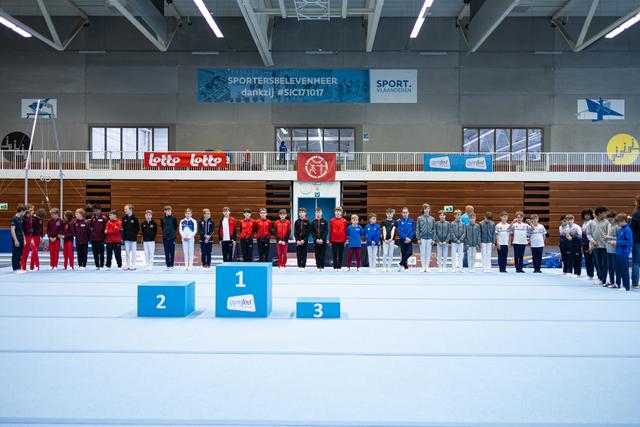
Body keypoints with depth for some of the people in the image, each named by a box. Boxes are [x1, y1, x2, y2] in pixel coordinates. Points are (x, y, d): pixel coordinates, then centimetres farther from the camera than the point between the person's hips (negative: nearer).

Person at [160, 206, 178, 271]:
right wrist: (165, 233, 11)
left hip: (172, 237, -3)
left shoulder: (173, 218, -4)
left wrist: (174, 234, 5)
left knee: (172, 252, 2)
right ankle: (167, 265, 14)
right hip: (165, 238, 3)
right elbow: (162, 227, 16)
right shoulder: (162, 219, 4)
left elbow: (176, 227, 3)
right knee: (166, 253, 7)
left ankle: (171, 265, 7)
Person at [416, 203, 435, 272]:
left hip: (429, 238, 1)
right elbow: (417, 229, 1)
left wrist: (433, 239, 0)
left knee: (428, 254, 4)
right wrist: (418, 238, -6)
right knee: (422, 253, 1)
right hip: (422, 238, -1)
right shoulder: (419, 218, 3)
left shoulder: (432, 219, 8)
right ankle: (423, 267, 6)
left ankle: (427, 267, 10)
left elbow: (434, 229, 7)